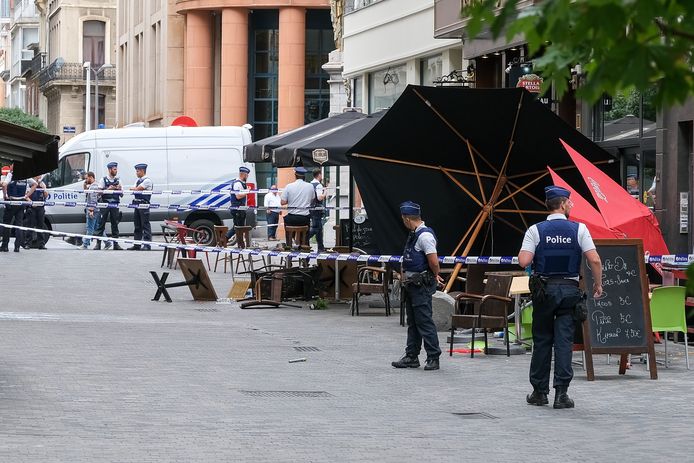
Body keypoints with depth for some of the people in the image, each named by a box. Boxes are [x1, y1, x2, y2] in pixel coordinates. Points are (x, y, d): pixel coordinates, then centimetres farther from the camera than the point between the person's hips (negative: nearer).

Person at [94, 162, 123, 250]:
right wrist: (108, 189, -14)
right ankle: (98, 244, 0)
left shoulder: (118, 180, 12)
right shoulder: (103, 180, 2)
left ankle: (116, 244, 6)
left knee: (115, 224, 3)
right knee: (101, 223, -2)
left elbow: (121, 193, 11)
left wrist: (119, 189, -9)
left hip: (115, 205, 3)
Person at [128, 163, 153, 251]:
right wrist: (134, 189, -9)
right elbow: (134, 190, 11)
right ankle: (137, 245, 17)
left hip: (144, 204, -9)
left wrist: (132, 189, 4)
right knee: (137, 225, 12)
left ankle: (147, 245, -9)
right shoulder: (138, 180, 18)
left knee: (145, 225, -8)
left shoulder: (147, 180, -9)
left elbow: (137, 189, -14)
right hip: (137, 203, 9)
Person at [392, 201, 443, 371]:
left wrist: (435, 275, -5)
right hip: (412, 285, 10)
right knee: (412, 323, 14)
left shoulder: (425, 235, -17)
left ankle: (433, 358, -5)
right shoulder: (414, 234, 14)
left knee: (424, 322, -8)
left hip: (422, 286, -10)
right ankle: (411, 357, 19)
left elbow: (433, 261, -23)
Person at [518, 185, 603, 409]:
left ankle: (540, 392, 14)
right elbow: (594, 260, -9)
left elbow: (523, 261, -12)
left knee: (541, 340, 9)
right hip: (569, 288, 0)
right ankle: (561, 392, -6)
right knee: (564, 340, 0)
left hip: (543, 289, 0)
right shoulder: (579, 229, -2)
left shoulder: (535, 230, -3)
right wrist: (598, 284, 4)